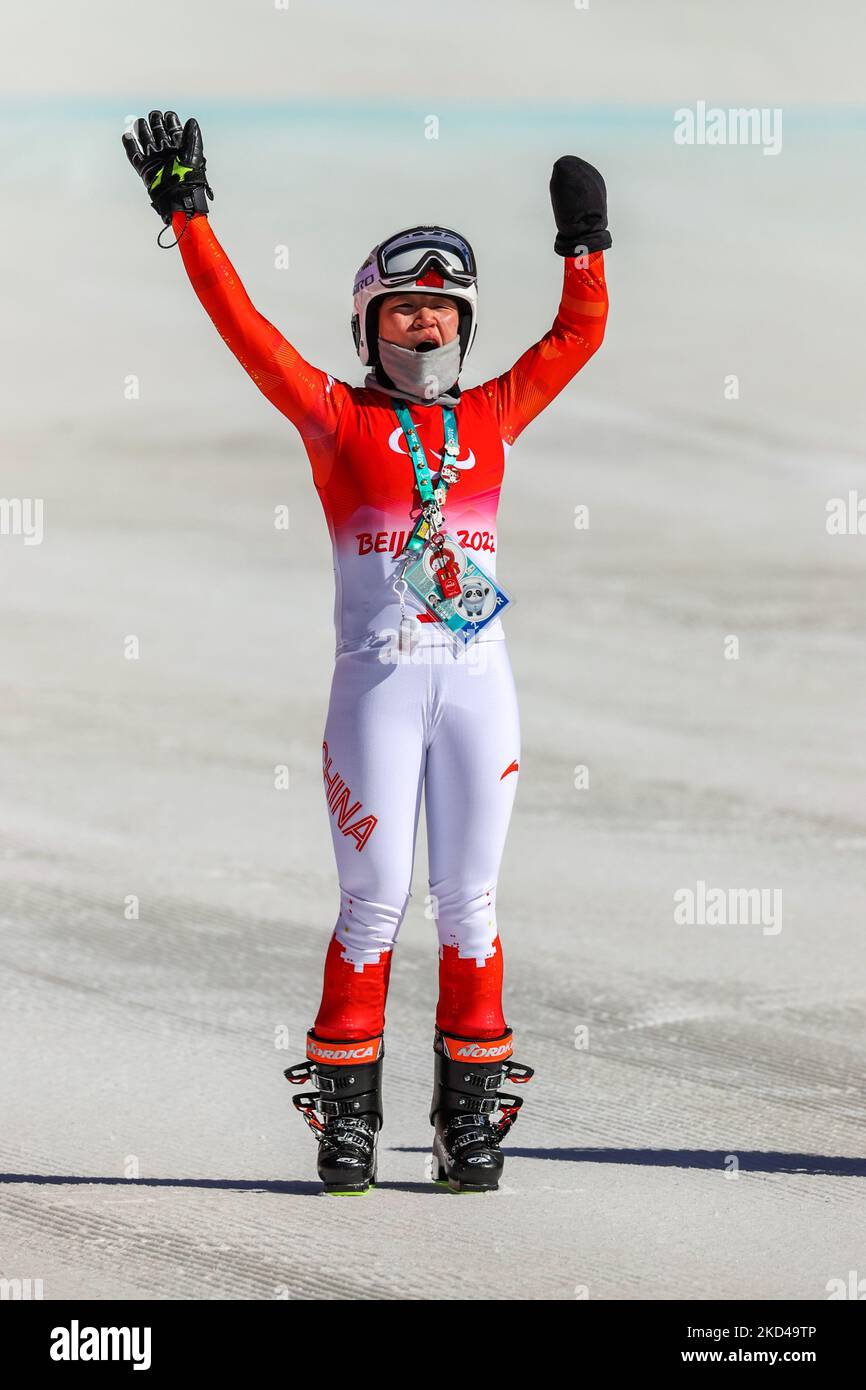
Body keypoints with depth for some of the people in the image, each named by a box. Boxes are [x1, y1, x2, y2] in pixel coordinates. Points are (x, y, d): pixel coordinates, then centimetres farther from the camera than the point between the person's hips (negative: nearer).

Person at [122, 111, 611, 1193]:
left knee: (467, 901, 4)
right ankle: (345, 1115, 6)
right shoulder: (337, 417, 4)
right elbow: (243, 326, 0)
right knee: (374, 900, -4)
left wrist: (585, 242, 14)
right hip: (377, 684, -3)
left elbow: (578, 334, 22)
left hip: (478, 681, 3)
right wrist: (188, 219, -3)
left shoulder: (491, 417, 13)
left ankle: (471, 1115, 10)